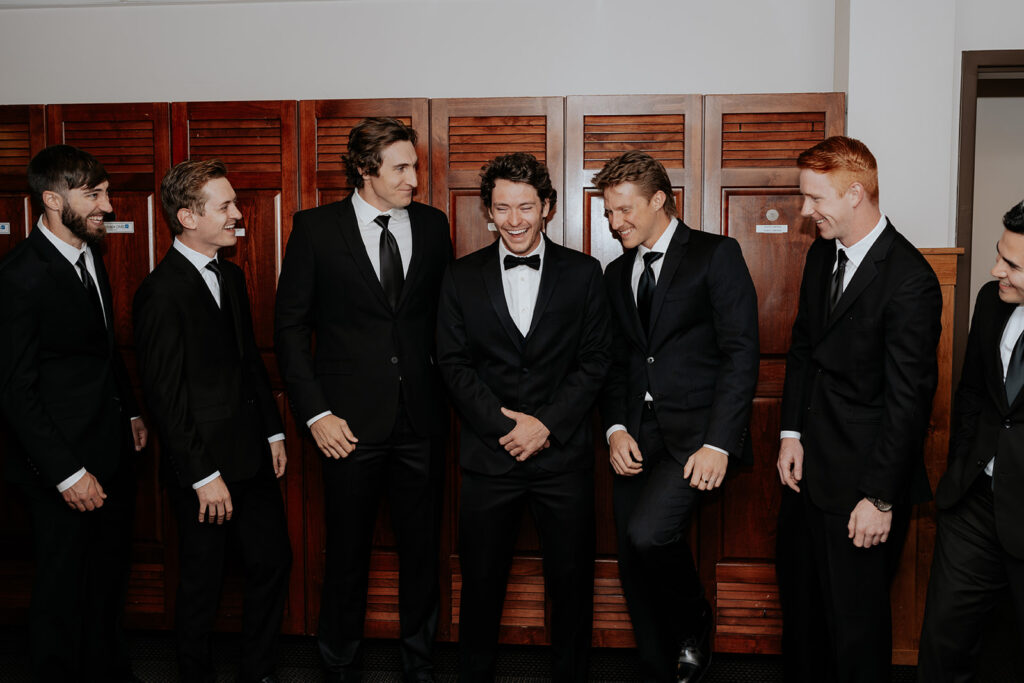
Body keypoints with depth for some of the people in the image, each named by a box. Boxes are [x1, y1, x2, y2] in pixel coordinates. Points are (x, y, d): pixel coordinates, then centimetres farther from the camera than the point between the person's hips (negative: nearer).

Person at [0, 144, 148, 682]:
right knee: (64, 592, 10)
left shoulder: (90, 254, 7)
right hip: (63, 462, -8)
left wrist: (130, 413, 15)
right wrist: (67, 473, -18)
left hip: (113, 451, 8)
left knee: (109, 581, 21)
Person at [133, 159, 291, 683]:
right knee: (203, 584, 8)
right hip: (203, 465, -8)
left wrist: (273, 432, 14)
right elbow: (164, 397, -18)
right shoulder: (161, 293, -17)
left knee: (272, 561, 14)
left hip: (252, 457, 8)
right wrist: (204, 476, -17)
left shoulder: (231, 276, 10)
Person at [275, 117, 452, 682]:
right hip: (351, 422, -2)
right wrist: (315, 413, -7)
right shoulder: (316, 228, -2)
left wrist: (447, 389, 3)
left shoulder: (432, 225, 6)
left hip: (421, 420, 3)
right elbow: (290, 325, -2)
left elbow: (445, 314, 11)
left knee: (422, 549, 12)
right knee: (347, 551, 10)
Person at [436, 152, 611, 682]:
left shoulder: (583, 273, 3)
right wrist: (502, 425, -11)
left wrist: (546, 423, -11)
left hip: (563, 454, 0)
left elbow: (595, 360, -1)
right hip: (487, 455, 1)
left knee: (571, 581, 10)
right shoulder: (461, 278, 5)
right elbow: (453, 364, 0)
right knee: (480, 580, 11)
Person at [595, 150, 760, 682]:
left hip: (695, 436, -6)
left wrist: (718, 443, -16)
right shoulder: (617, 273, 16)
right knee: (634, 568, 7)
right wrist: (616, 429, 0)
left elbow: (741, 353, -9)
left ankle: (694, 623, 7)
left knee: (647, 534, -23)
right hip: (636, 438, 6)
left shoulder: (716, 255, -2)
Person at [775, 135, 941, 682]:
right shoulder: (821, 255, 6)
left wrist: (880, 497, -17)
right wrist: (792, 432, 5)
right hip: (810, 465, 8)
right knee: (799, 596, 20)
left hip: (861, 476, -8)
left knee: (855, 615, 6)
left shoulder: (909, 279, -19)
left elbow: (909, 399, -19)